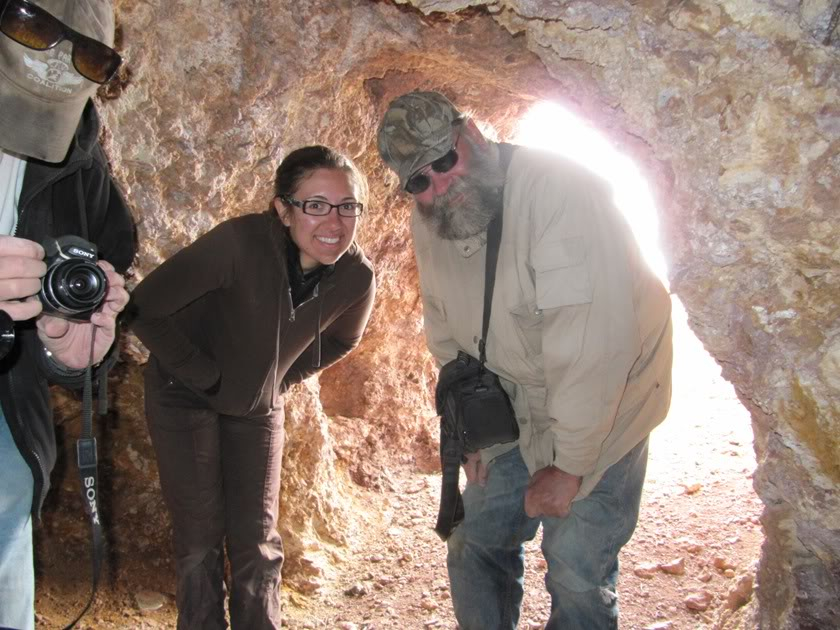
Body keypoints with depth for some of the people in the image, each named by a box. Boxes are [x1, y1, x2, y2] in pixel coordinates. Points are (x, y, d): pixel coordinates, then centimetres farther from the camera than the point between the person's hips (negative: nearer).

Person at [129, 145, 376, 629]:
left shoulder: (357, 276, -18)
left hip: (258, 406, 3)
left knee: (258, 544, 6)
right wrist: (200, 373, -19)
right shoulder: (241, 243, -32)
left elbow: (341, 339, 6)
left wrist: (283, 377, 1)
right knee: (200, 539, 4)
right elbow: (144, 308, -25)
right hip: (186, 396, -3)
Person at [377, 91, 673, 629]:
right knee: (475, 542, 10)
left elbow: (594, 346, -30)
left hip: (605, 406, -6)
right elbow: (448, 337, 9)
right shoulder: (428, 226, -4)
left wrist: (567, 467, -22)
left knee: (576, 569, -5)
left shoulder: (557, 190, -28)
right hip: (518, 409, 6)